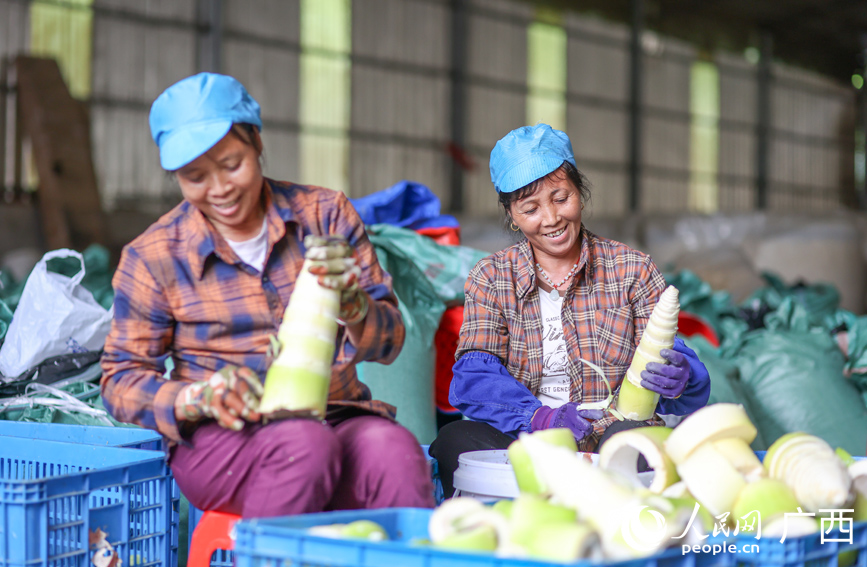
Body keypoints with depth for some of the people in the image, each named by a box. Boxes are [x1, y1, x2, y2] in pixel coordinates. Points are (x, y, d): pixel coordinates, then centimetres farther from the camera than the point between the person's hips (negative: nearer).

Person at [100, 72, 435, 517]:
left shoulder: (326, 215, 8)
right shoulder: (153, 257, 5)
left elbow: (388, 342, 5)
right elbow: (121, 381, 4)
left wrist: (351, 301, -19)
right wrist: (200, 397, -16)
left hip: (335, 419, 2)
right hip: (220, 440, -1)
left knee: (392, 448, -33)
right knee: (306, 444, -35)